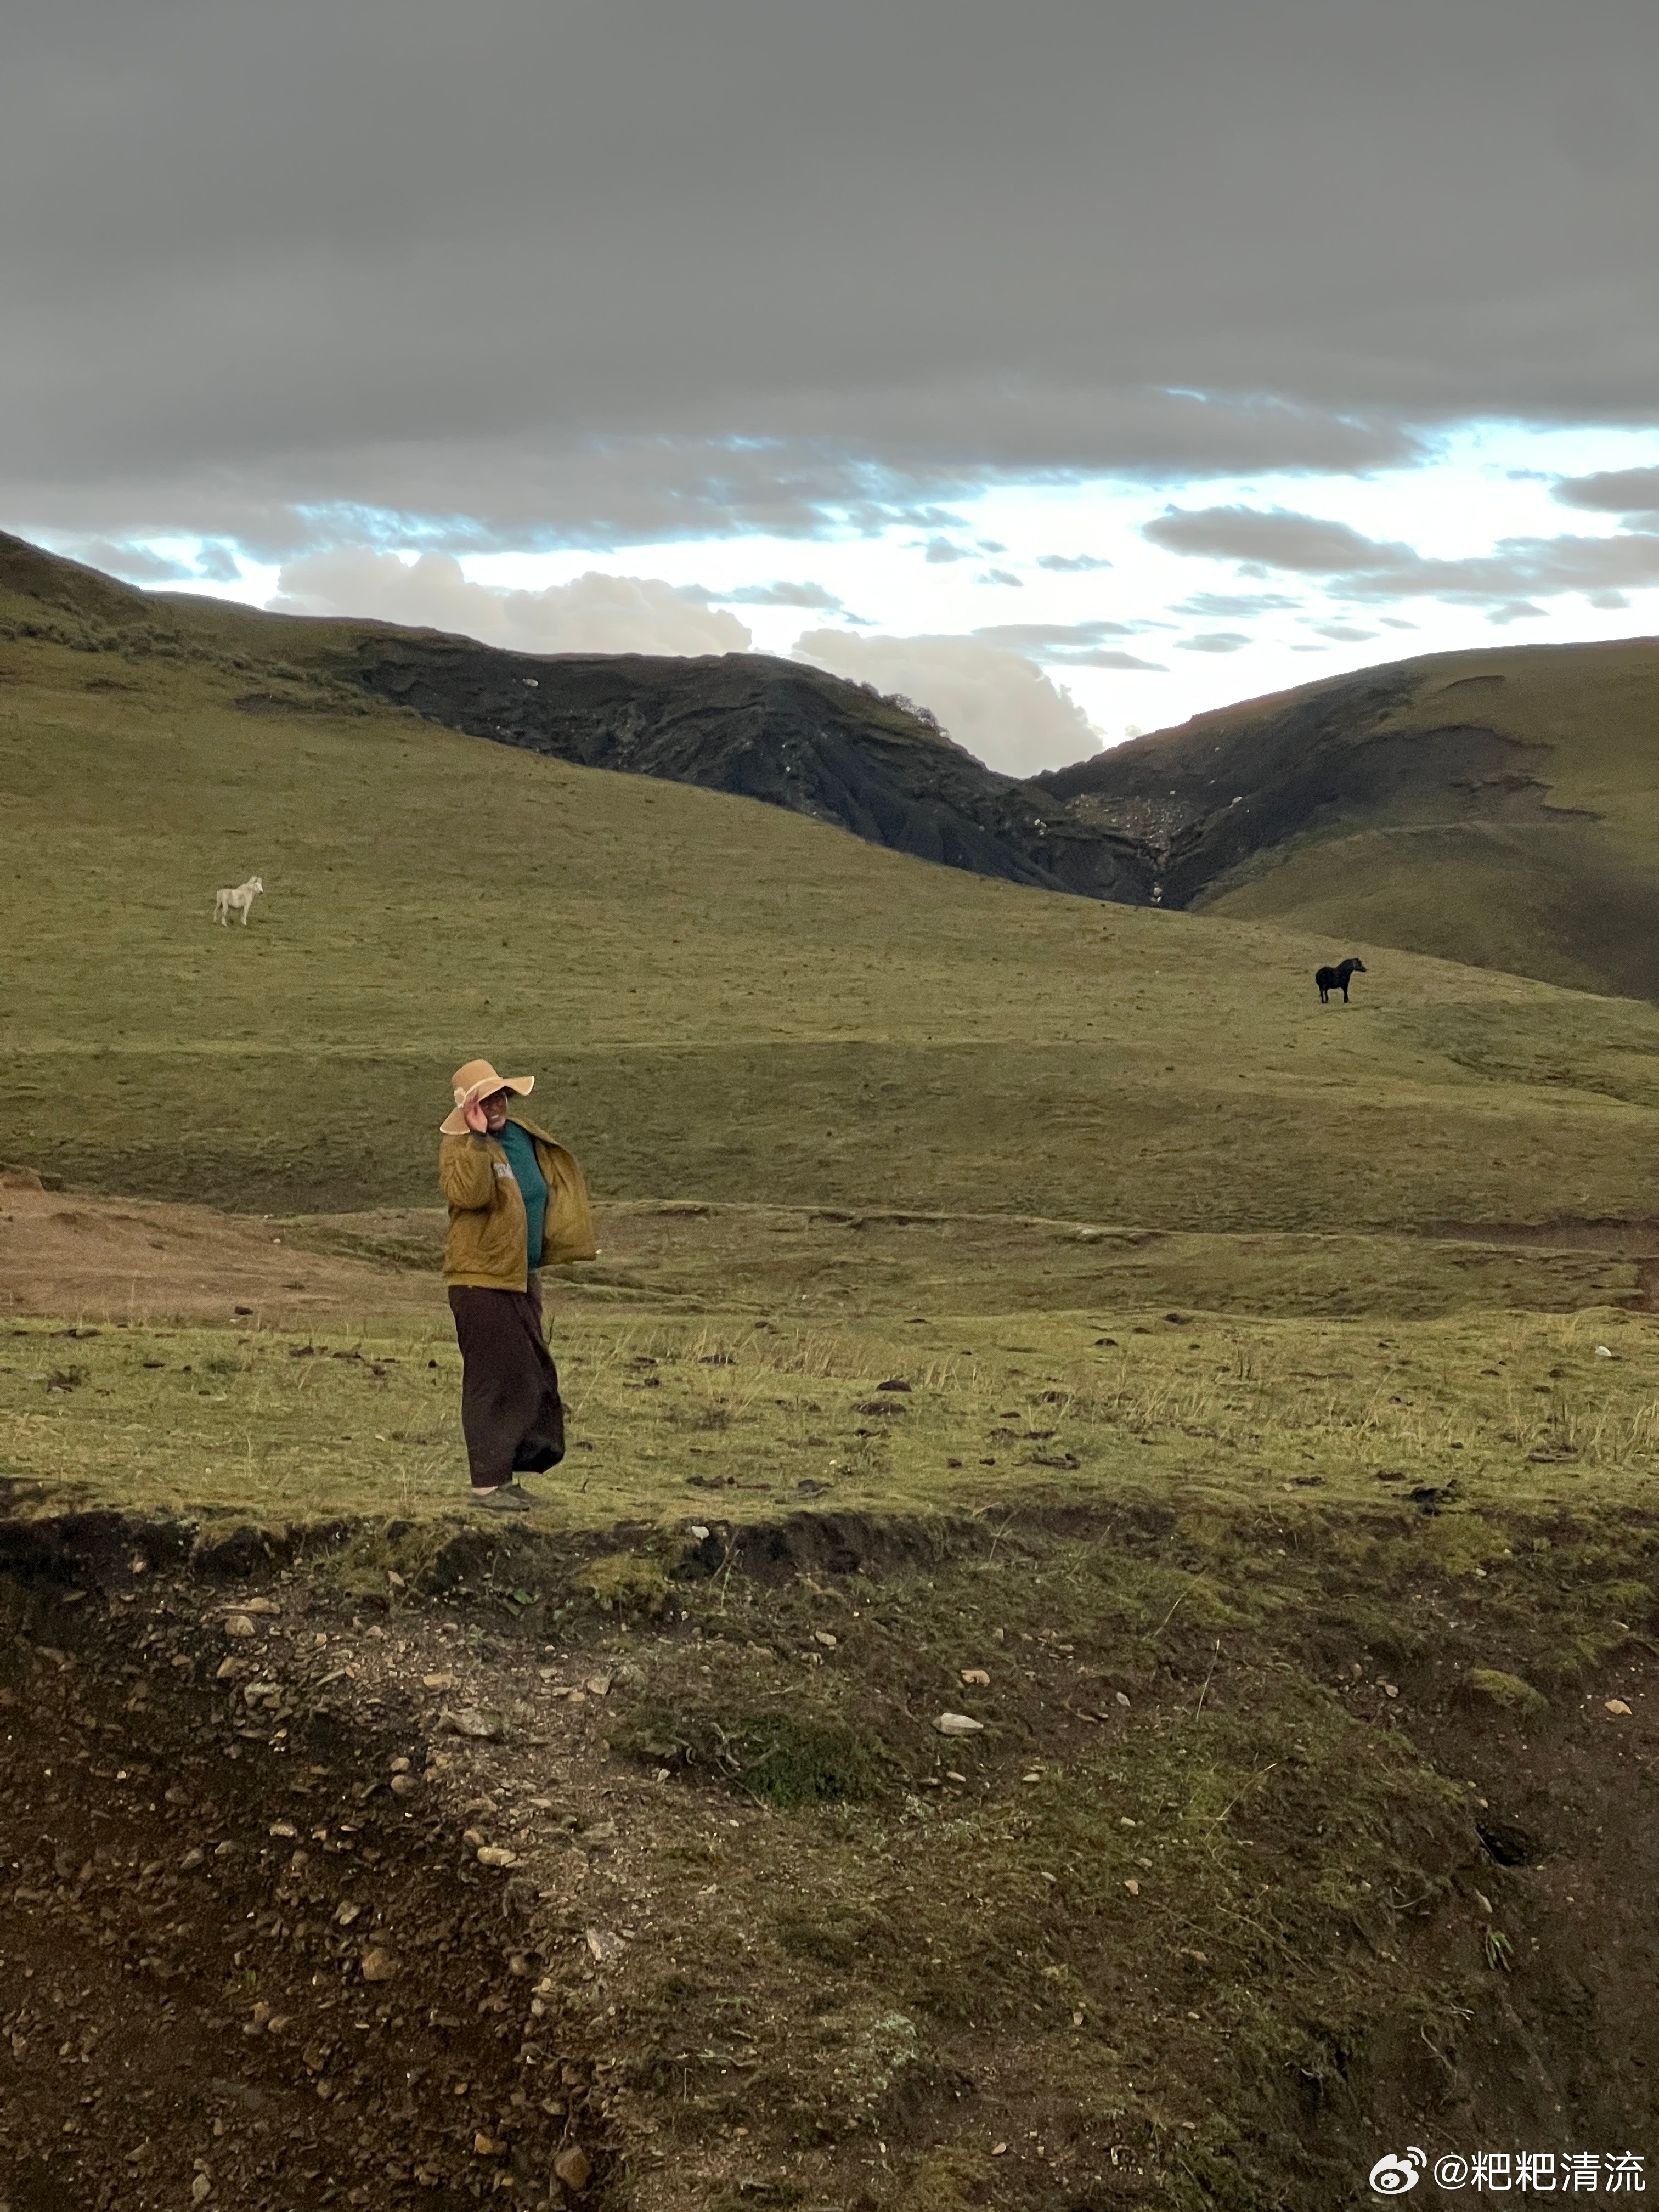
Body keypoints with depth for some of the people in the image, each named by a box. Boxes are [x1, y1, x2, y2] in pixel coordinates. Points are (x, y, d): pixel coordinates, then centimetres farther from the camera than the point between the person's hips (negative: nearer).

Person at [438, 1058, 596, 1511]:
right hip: (481, 1280, -9)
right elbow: (468, 1193, -32)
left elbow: (547, 1190, 27)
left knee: (532, 1375, 13)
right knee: (493, 1379, -7)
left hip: (522, 1277, 9)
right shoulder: (462, 1146, -12)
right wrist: (477, 1137, -32)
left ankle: (505, 1473, 22)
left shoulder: (525, 1138, 10)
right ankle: (487, 1482, -1)